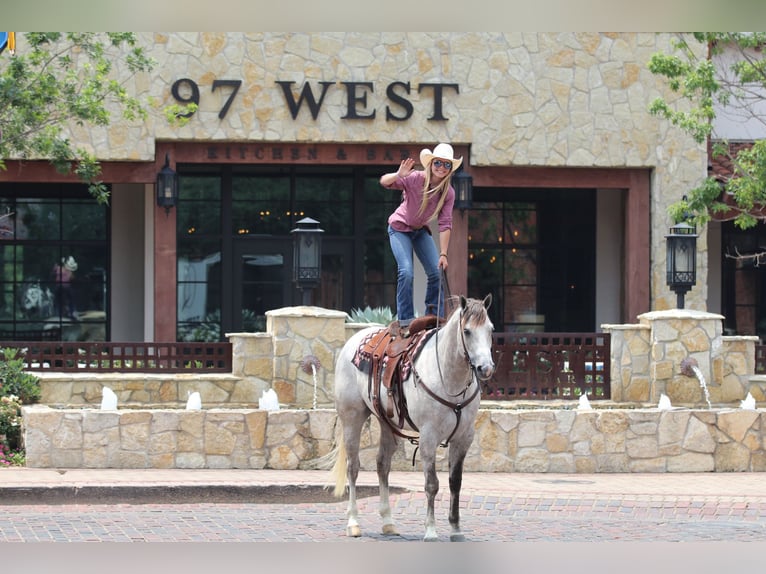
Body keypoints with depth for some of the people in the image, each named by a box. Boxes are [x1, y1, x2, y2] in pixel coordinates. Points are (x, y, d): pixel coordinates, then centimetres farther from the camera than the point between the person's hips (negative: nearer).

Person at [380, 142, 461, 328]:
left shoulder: (448, 193, -16)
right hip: (400, 228, -5)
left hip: (421, 231, 5)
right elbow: (384, 182, -34)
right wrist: (399, 175, -56)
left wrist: (443, 254, -21)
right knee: (406, 272, -19)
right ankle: (405, 320, -11)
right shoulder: (415, 179, -27)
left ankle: (434, 317, 12)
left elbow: (445, 224, -16)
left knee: (436, 271, -3)